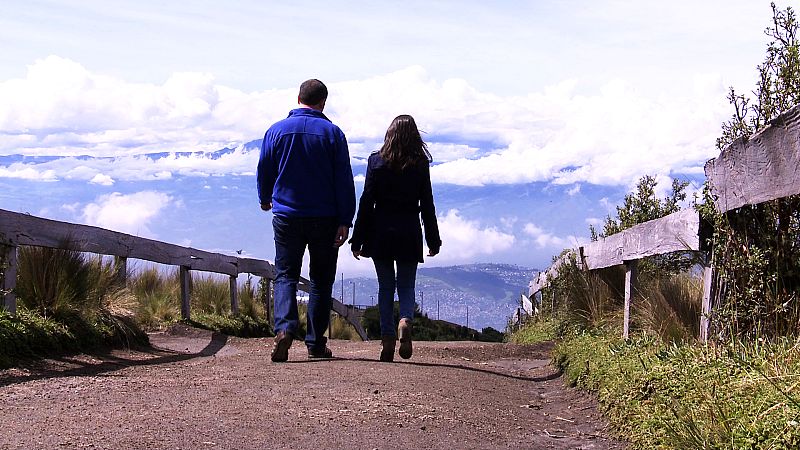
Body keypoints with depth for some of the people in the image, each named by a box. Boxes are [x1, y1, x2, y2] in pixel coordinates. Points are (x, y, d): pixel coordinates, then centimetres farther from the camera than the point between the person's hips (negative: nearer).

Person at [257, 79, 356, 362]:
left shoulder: (276, 131, 0)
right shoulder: (332, 133, -3)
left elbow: (264, 171, 10)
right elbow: (344, 181, -6)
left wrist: (265, 199, 29)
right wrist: (345, 221, -3)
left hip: (286, 216, 1)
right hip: (324, 219, 0)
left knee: (285, 275, 5)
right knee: (321, 280, 9)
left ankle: (284, 328, -19)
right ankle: (315, 342, 10)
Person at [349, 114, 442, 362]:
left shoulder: (376, 161, -2)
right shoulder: (420, 165, -2)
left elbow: (366, 202, -3)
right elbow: (427, 205, 1)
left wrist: (357, 239, 2)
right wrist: (433, 240, 8)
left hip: (381, 232, 0)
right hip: (409, 234, 0)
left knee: (385, 286, 10)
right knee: (406, 286, 10)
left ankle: (388, 338, 1)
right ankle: (405, 321, -19)